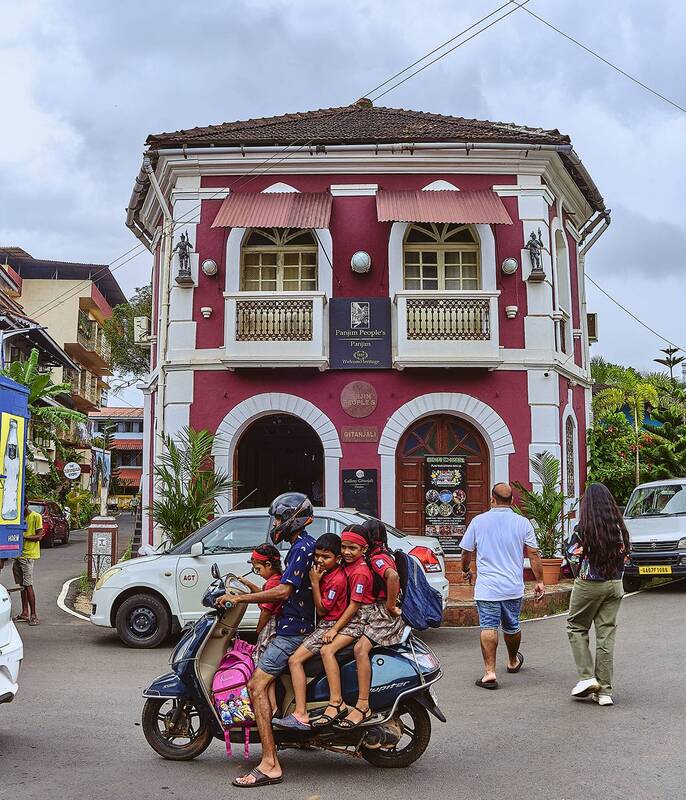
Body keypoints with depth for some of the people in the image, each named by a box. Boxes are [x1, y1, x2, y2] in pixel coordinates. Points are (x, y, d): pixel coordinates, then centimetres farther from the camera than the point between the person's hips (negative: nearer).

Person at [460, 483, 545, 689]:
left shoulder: (478, 521, -1)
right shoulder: (522, 523, 0)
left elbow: (466, 552, 6)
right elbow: (533, 555, 0)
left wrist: (465, 569, 25)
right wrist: (540, 581, 7)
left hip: (486, 587, -2)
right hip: (514, 587, 2)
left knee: (489, 628, -5)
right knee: (512, 626, 18)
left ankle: (489, 672, -13)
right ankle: (513, 662, 40)